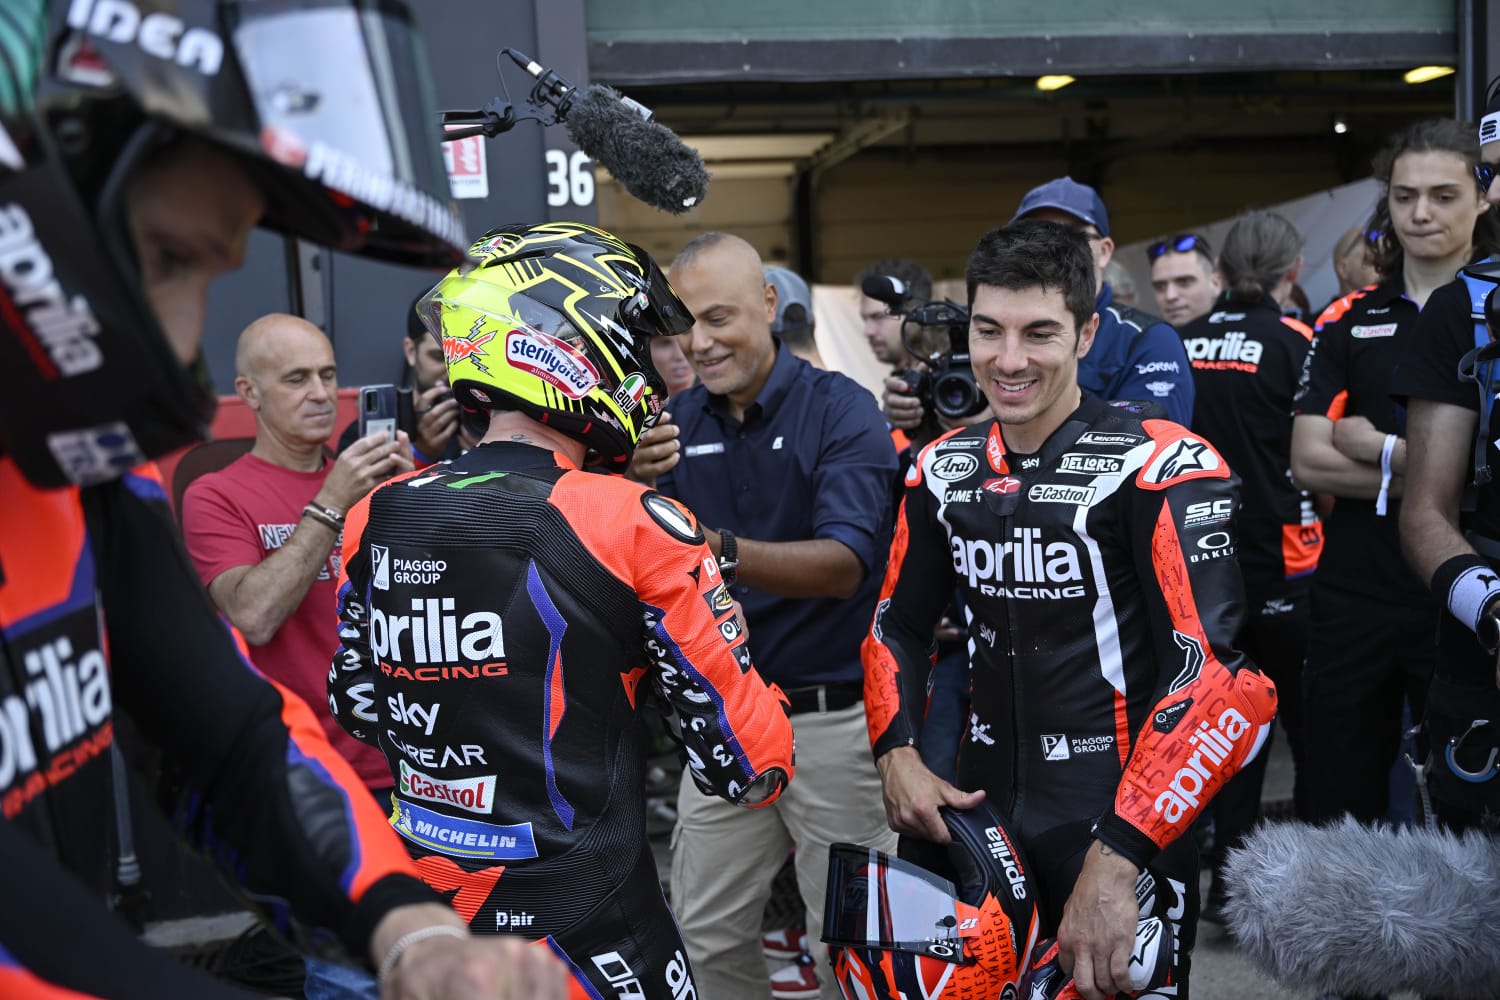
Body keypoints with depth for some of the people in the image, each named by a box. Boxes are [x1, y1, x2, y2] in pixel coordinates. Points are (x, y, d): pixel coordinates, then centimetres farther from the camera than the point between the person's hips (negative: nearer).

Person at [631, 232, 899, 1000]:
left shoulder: (840, 409, -12)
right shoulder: (678, 421, 2)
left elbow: (844, 563, -23)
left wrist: (722, 551, -39)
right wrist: (635, 487, -21)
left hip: (833, 718, -4)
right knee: (705, 936, 14)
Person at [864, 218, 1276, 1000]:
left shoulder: (1160, 465, -16)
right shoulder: (944, 470, 3)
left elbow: (1219, 671, -23)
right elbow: (897, 624, 13)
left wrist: (1118, 856, -28)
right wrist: (896, 752, -4)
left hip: (1124, 822, -5)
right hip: (983, 809, 6)